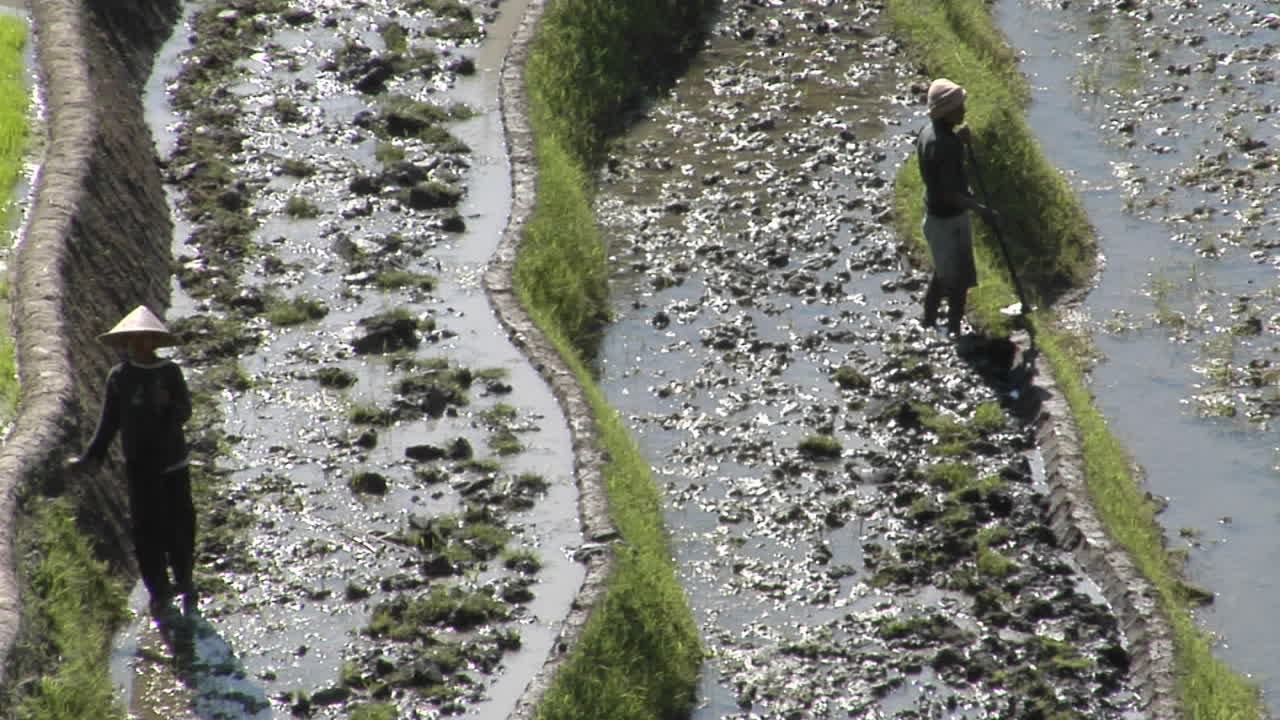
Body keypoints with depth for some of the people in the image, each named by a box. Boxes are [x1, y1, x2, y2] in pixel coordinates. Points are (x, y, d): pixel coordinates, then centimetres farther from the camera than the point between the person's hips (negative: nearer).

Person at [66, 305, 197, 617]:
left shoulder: (170, 372, 0)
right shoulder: (119, 377, 1)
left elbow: (185, 411, -5)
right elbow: (109, 422, 7)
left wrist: (169, 405, -28)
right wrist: (91, 457, 2)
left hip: (173, 461, 0)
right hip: (140, 464, 0)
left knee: (180, 521, 3)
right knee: (146, 527, -1)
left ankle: (184, 581, 20)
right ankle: (159, 588, 10)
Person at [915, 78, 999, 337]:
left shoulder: (927, 132, -1)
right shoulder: (944, 145, -30)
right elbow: (949, 194, -29)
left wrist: (958, 140, 4)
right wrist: (981, 209, -27)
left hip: (934, 215, 10)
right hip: (949, 220, -10)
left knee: (941, 276, 24)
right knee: (958, 281, 4)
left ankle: (928, 327, 37)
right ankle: (954, 334, 14)